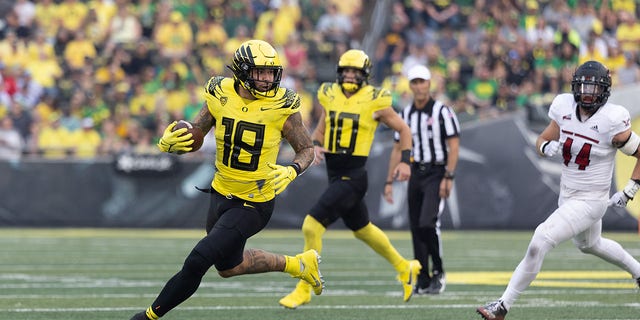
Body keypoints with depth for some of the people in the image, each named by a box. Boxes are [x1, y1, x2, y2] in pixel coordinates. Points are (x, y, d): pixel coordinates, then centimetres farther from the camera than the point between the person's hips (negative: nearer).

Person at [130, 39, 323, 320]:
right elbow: (193, 137, 2)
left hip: (254, 203, -6)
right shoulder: (220, 96, -8)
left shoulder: (281, 107, -16)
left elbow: (306, 150, -3)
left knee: (198, 261, -12)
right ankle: (297, 264, 40)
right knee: (228, 266, 22)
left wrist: (291, 172, -23)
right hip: (222, 193, 6)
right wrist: (170, 143, -20)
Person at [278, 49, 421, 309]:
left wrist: (405, 161, -5)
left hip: (353, 177, -7)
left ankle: (304, 290, -3)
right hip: (334, 174, 7)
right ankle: (405, 268, 44)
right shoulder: (330, 96, 6)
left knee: (312, 226, -15)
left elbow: (403, 129, 4)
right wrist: (316, 146, -1)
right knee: (363, 230, 22)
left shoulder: (375, 101, -9)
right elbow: (321, 129, 19)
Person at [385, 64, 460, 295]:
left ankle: (438, 271, -1)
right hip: (416, 173, 6)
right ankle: (423, 281, 12)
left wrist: (448, 177, -18)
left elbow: (454, 146, -10)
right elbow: (398, 149, 15)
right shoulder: (406, 114, 9)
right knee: (416, 229, 5)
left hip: (436, 174, -6)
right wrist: (389, 181, 12)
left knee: (428, 224, -19)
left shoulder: (442, 111, -8)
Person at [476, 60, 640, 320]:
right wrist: (546, 147, -18)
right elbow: (542, 140, 5)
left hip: (590, 201, -8)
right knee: (589, 245, 31)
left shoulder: (612, 121, -22)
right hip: (567, 195, 8)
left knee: (540, 242, -19)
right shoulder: (564, 107, -7)